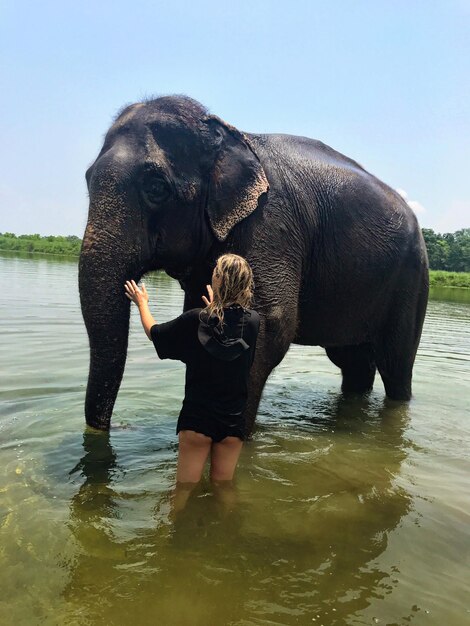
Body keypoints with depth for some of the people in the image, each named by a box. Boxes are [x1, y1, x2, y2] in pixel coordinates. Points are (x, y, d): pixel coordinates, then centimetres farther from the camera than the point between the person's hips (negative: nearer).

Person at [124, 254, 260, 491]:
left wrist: (142, 303, 20)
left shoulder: (195, 320, -15)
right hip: (233, 419, 2)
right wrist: (216, 308, 29)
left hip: (196, 417, -2)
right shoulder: (253, 322, -9)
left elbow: (153, 332, 2)